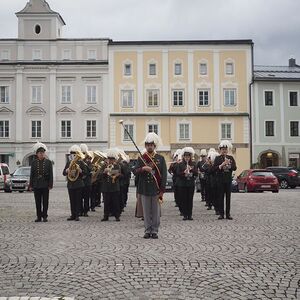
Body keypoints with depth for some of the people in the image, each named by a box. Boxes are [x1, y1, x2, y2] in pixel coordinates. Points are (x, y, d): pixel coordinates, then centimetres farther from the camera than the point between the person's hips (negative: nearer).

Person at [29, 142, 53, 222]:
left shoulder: (48, 162, 2)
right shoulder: (34, 162, 6)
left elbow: (51, 174, 0)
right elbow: (31, 174, 5)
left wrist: (50, 185, -6)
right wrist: (31, 185, 1)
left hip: (45, 185, -1)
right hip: (36, 185, 1)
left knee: (45, 201, 3)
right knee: (38, 202, 6)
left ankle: (45, 216, 11)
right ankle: (39, 216, 13)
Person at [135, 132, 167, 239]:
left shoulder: (160, 158, 3)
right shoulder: (141, 158, 7)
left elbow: (164, 175, 0)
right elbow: (136, 171, -2)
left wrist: (162, 190, -7)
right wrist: (143, 168, -24)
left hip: (156, 189, -1)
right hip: (144, 189, 1)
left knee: (156, 211, 4)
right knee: (146, 211, 6)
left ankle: (154, 231, 14)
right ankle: (147, 230, 15)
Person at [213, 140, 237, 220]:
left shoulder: (231, 158, 9)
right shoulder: (217, 158, 3)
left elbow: (234, 168, 1)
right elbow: (214, 168, -6)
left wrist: (229, 164, -16)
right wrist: (222, 164, -18)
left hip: (228, 180, 2)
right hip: (220, 180, -2)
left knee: (228, 197, 2)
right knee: (220, 197, -1)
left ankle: (228, 214, 7)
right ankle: (221, 213, 4)